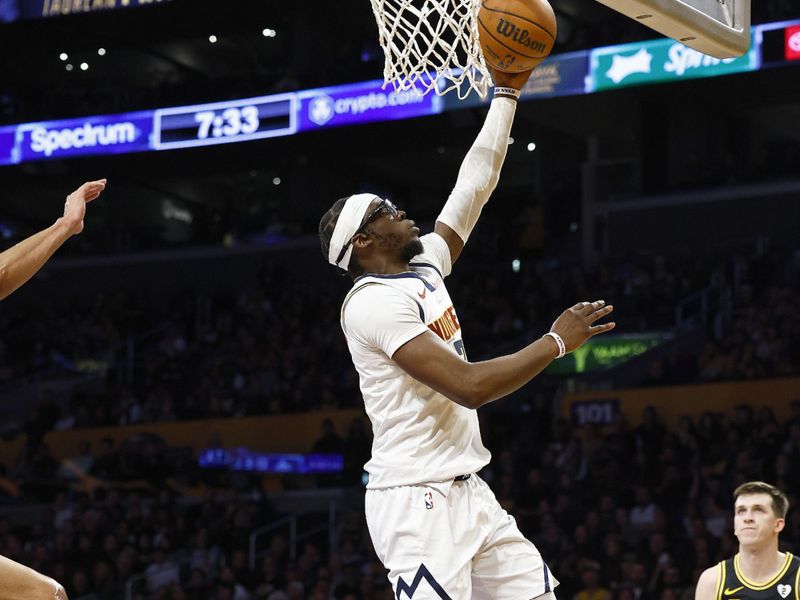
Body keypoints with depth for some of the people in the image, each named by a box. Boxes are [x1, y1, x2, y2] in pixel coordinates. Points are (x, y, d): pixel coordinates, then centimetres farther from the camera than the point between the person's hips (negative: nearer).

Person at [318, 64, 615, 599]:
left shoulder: (425, 268, 12)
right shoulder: (374, 302, -15)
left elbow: (476, 183, 18)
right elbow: (469, 387, -22)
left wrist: (508, 92, 15)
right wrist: (556, 343, -14)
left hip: (466, 491, 10)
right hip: (416, 499, -10)